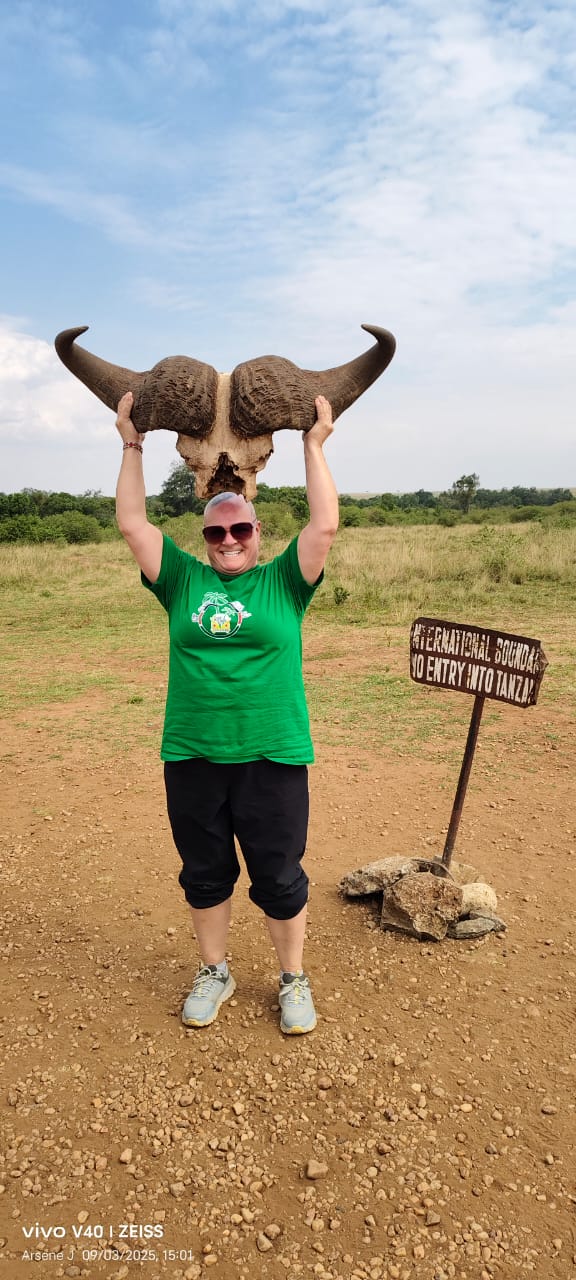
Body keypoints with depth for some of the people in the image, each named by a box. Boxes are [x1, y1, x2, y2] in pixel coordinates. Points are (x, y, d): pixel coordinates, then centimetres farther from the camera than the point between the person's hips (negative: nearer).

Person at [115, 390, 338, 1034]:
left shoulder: (283, 582, 3)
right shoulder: (184, 581, 7)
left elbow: (325, 526, -6)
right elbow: (132, 524, 6)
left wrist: (314, 446, -1)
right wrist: (132, 446, 7)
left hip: (272, 757, -2)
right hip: (191, 758, 2)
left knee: (279, 878, 10)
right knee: (204, 874, 17)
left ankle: (293, 979, 32)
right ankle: (213, 971, 39)